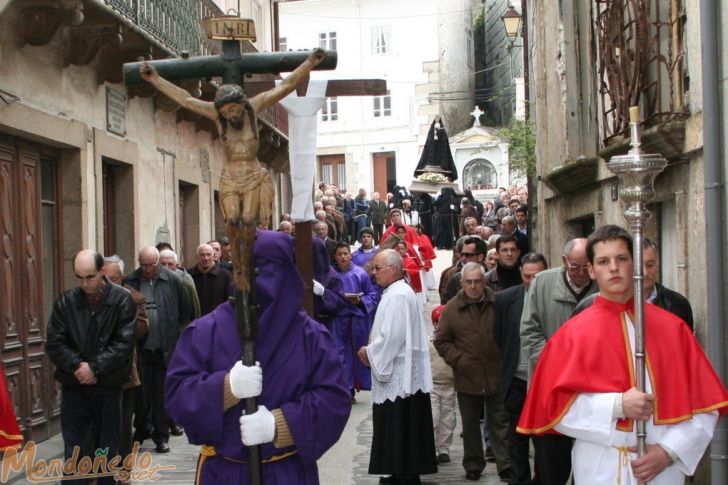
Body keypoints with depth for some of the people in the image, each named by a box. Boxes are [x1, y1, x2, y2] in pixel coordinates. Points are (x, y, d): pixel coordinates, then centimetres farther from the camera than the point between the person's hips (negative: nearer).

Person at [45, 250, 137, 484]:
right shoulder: (66, 300, 0)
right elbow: (54, 342, -2)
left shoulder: (123, 300, -6)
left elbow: (123, 343, -10)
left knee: (107, 451, 11)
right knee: (74, 453, 2)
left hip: (109, 387, -1)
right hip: (74, 387, 1)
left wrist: (94, 368, -16)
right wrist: (77, 366, -16)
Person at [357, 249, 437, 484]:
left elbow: (392, 336, -22)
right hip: (399, 372, 10)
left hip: (399, 374, -10)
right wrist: (373, 350, 10)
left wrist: (369, 352, -8)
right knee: (399, 429, 14)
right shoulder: (398, 292, 15)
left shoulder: (397, 297, -18)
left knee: (398, 428, -3)